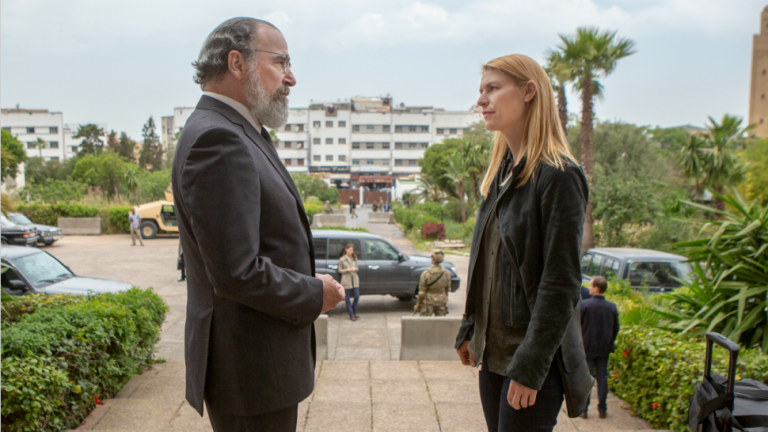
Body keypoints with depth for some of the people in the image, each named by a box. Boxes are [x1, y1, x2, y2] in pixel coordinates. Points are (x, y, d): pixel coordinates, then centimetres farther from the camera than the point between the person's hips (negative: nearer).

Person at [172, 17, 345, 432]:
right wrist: (315, 295, -14)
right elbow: (236, 272, -27)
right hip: (251, 370, -10)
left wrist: (309, 284, 6)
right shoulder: (217, 140, -21)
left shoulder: (237, 134, 12)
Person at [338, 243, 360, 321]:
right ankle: (351, 314, 10)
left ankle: (354, 312, 20)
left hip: (355, 279, 4)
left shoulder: (354, 258, 9)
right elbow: (340, 270, 0)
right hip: (346, 280, -4)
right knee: (347, 298, 1)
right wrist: (347, 270, -16)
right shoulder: (342, 259, -3)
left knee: (357, 296, 0)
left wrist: (355, 269, -8)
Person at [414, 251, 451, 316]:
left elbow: (421, 293, -12)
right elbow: (447, 290, 4)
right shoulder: (447, 273, -6)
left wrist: (418, 305, -1)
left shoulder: (425, 274, -16)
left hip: (428, 302, -3)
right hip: (441, 302, 3)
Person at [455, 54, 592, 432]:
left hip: (534, 356, -8)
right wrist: (469, 331, 13)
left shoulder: (559, 176, -15)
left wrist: (529, 366, -18)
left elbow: (561, 284, -18)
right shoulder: (501, 173, 10)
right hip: (494, 349, 8)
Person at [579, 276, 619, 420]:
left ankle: (583, 409, 7)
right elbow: (616, 328, 5)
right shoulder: (612, 307, -2)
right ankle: (602, 409, 14)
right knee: (602, 377, 11)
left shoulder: (585, 305, -14)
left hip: (587, 347, -3)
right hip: (604, 348, 3)